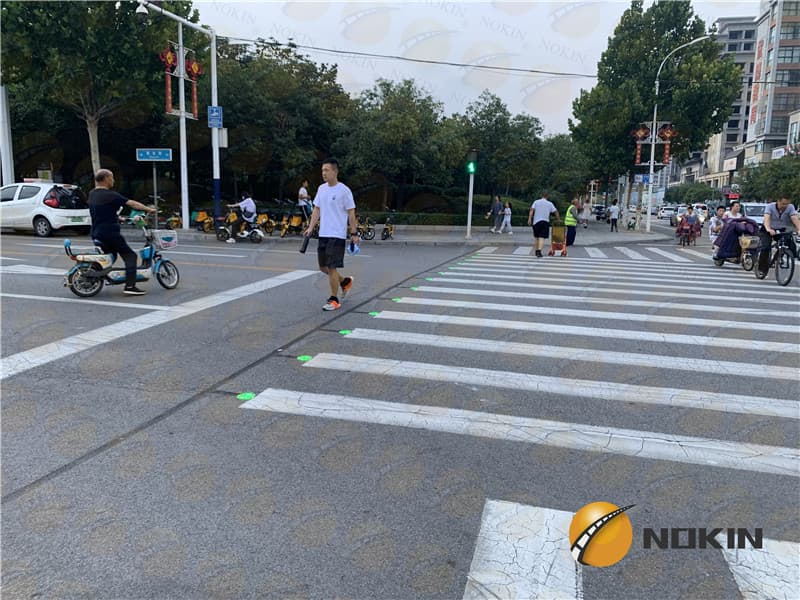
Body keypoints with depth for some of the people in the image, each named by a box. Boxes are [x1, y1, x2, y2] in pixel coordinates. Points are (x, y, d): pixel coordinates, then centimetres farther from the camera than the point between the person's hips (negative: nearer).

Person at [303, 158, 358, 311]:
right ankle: (345, 282, 35)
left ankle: (334, 300, 6)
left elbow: (351, 213, -7)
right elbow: (317, 210, 14)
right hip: (323, 234, 7)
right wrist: (310, 228, 6)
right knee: (323, 267, 12)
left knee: (331, 267, -7)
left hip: (337, 235, -7)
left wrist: (354, 234, -9)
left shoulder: (344, 190, -9)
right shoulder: (321, 189, 10)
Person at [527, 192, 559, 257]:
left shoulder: (536, 202, 7)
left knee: (536, 237, 15)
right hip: (545, 222, -1)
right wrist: (558, 219, 26)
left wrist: (529, 219, -11)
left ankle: (537, 251, 23)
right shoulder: (550, 204, 9)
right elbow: (556, 211, 13)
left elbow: (532, 210, -6)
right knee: (542, 237, -7)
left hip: (536, 222, 1)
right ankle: (539, 250, -26)